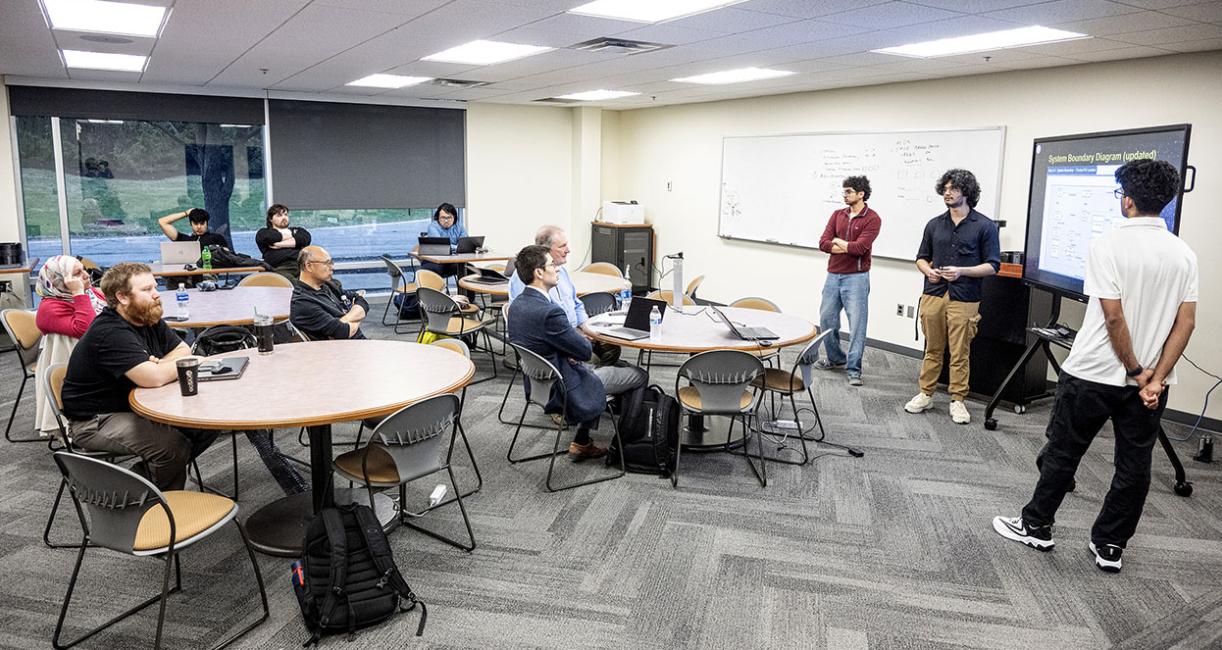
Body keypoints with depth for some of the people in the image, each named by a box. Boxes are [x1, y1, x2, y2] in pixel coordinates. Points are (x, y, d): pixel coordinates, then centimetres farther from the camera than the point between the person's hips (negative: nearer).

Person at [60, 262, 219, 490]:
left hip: (136, 406, 9)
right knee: (174, 444, -28)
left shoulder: (148, 318, 4)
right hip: (95, 420, -9)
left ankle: (148, 472, 11)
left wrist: (160, 365, -13)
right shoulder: (110, 333, -25)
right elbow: (153, 378, -34)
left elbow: (183, 350, 9)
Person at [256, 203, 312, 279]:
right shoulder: (264, 232, 25)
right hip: (279, 268, -3)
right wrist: (292, 235, 14)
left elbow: (306, 238, 8)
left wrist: (281, 244, 1)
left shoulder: (297, 230, 31)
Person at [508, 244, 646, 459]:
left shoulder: (516, 305, -2)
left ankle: (582, 442, 28)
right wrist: (585, 339, 1)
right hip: (564, 392, -9)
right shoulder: (549, 312, -30)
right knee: (639, 375, 6)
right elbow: (585, 350, -19)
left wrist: (570, 352, -4)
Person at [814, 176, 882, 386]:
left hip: (856, 278, -6)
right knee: (826, 319, 12)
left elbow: (860, 247, -18)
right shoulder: (837, 215, 10)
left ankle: (853, 369, 1)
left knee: (857, 323, -5)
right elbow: (823, 243, -1)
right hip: (833, 276, 6)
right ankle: (836, 359, 31)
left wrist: (838, 242, -3)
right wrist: (849, 247, -11)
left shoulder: (872, 219, -6)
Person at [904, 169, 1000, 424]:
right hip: (933, 295, 3)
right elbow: (921, 257, 18)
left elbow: (992, 265, -2)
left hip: (964, 301, -3)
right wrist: (927, 270, -5)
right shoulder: (934, 224, 11)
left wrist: (962, 271, -16)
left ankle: (957, 401, 12)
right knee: (932, 349, 10)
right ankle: (925, 395, 19)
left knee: (960, 354, 1)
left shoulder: (985, 226, -1)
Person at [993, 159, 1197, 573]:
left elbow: (1113, 316, -18)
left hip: (1093, 374, -5)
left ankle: (1036, 526, 21)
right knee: (1134, 463, 12)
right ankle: (1110, 546, 20)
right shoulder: (1184, 254, 3)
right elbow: (1186, 323, -2)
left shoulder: (1108, 246, -14)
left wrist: (1134, 370, -7)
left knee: (1062, 453, 9)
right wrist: (1155, 378, -4)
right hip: (1151, 378, 5)